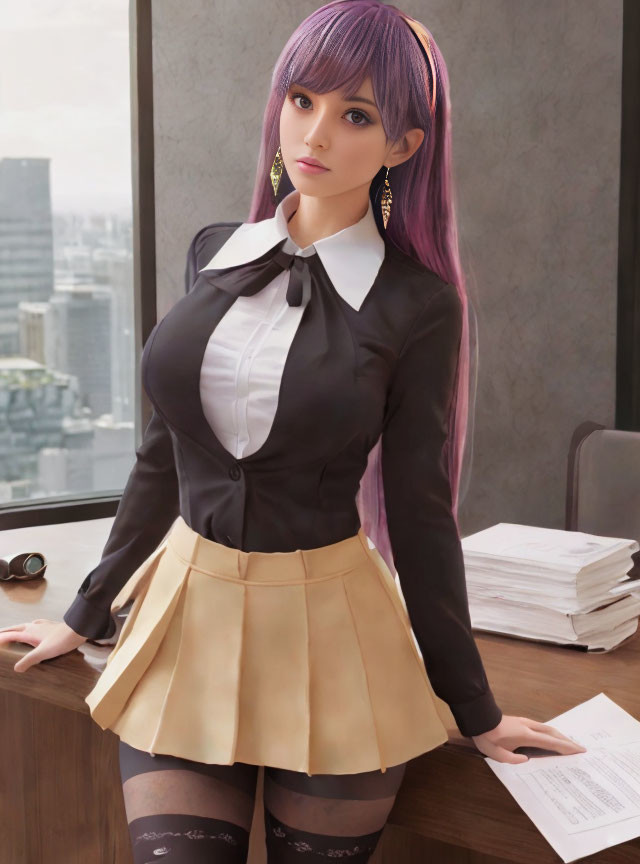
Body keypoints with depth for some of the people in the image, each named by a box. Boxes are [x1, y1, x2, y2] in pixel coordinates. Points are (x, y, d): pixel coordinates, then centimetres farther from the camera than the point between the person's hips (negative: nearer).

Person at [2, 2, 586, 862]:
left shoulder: (418, 305, -7)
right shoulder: (215, 253, 4)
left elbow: (418, 511, -2)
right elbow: (166, 450, 12)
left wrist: (476, 711, 2)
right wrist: (86, 614, 18)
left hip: (327, 631, -3)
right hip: (186, 623, 3)